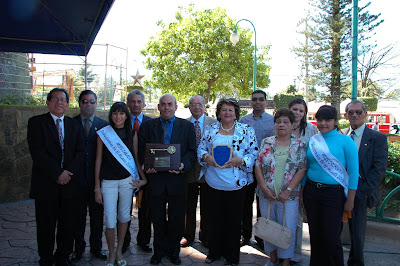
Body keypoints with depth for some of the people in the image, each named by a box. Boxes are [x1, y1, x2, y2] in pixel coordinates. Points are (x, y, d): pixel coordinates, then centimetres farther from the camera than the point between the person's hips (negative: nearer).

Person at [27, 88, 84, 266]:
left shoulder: (74, 124, 12)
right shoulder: (36, 122, 1)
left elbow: (80, 151, 5)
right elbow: (37, 152, -10)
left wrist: (69, 172, -10)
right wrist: (57, 173, -15)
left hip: (69, 183, 3)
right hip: (45, 184, -3)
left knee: (68, 224, 9)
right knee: (46, 225, 7)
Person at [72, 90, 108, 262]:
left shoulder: (104, 125, 4)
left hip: (97, 177, 1)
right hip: (77, 178, 0)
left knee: (97, 216, 11)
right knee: (78, 216, 11)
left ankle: (96, 247, 28)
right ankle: (78, 248, 28)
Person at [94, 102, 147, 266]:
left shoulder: (132, 133, 4)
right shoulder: (103, 134, -2)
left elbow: (136, 157, 10)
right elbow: (98, 160, 0)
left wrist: (143, 178, 3)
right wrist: (97, 187, 0)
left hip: (127, 180, 2)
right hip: (108, 182, -2)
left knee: (124, 217, 11)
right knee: (110, 222, -2)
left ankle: (119, 251, 31)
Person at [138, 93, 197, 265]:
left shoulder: (187, 126, 5)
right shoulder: (148, 126, 7)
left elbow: (192, 151, 1)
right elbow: (141, 150, 6)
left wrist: (183, 165, -16)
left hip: (177, 178, 0)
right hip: (155, 178, 1)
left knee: (176, 219, 9)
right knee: (158, 219, 12)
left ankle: (174, 251, 28)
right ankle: (159, 251, 30)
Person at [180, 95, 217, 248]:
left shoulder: (213, 123, 1)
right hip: (189, 170, 1)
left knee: (206, 207, 11)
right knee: (189, 206, 12)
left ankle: (205, 236, 27)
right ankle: (188, 236, 28)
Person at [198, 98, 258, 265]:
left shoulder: (246, 130, 0)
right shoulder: (210, 129, 8)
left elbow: (254, 154, -3)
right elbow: (201, 148, 9)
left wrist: (240, 161, -20)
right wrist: (206, 157, -12)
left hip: (235, 185, -2)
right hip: (214, 183, 2)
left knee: (233, 222, 8)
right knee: (215, 219, 13)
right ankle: (214, 251, 32)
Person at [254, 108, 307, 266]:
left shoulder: (299, 145, -1)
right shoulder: (266, 143, 4)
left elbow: (302, 170, -6)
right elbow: (258, 166, 1)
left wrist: (288, 191, -14)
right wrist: (264, 188, -9)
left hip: (288, 196, -2)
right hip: (266, 194, 2)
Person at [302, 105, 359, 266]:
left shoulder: (345, 141, -5)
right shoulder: (312, 141, 7)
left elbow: (353, 172, -7)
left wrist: (350, 200, -9)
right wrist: (301, 191, 10)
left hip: (334, 193, -4)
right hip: (311, 192, 4)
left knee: (331, 238, -2)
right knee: (315, 235, 13)